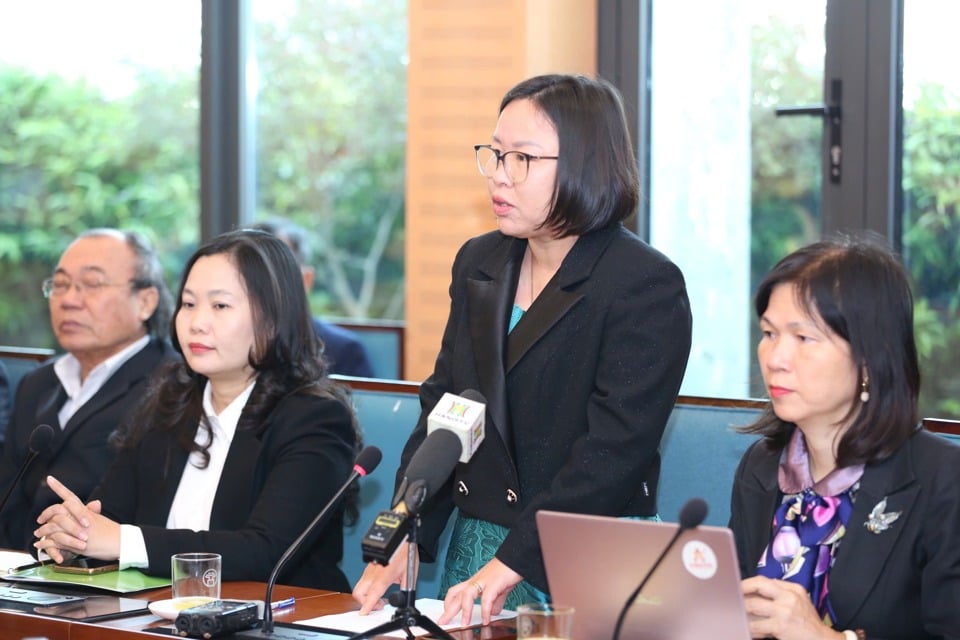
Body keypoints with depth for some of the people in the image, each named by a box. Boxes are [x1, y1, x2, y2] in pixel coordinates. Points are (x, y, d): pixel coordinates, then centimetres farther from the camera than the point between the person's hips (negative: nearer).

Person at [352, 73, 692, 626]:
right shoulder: (479, 263, 10)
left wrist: (514, 562, -26)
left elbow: (613, 450, -20)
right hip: (474, 547, 6)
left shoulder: (648, 288, -12)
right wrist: (401, 541, -4)